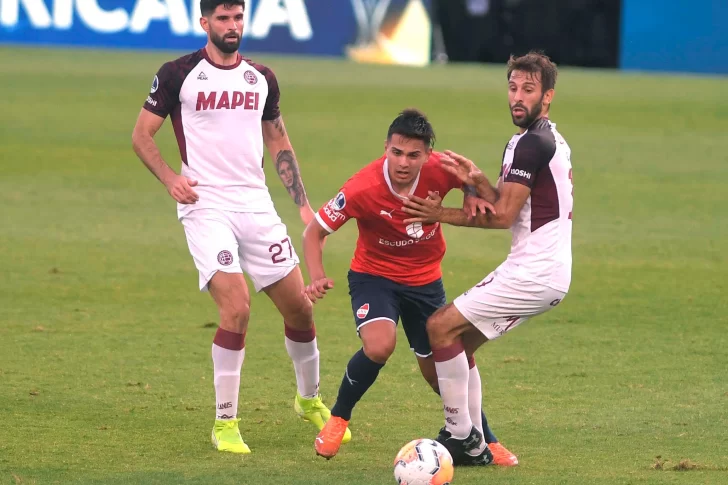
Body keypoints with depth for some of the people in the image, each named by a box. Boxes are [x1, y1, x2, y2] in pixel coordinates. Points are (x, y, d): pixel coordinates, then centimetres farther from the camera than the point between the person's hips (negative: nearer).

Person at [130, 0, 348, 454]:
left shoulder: (262, 78, 11)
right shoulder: (178, 74, -3)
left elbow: (278, 140, 22)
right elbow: (142, 135, 2)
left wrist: (302, 202, 14)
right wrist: (170, 178, -15)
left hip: (256, 203, 5)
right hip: (206, 206, -5)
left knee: (300, 307, 6)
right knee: (237, 307, -21)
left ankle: (310, 400, 32)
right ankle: (225, 422, -8)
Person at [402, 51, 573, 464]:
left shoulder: (531, 143, -15)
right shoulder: (551, 139, 17)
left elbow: (502, 215, -15)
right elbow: (507, 206, 13)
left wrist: (442, 215, -6)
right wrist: (476, 180, -4)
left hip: (534, 273, -10)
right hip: (542, 270, 10)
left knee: (441, 326, -10)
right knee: (458, 339, 14)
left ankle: (460, 435, -7)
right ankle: (475, 443, 14)